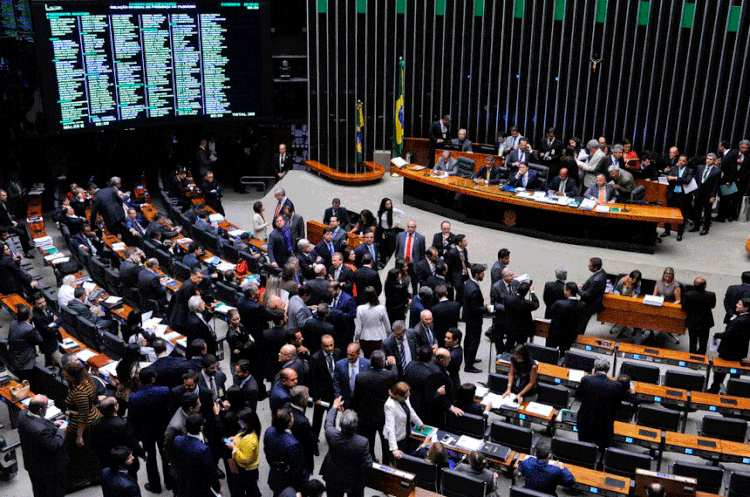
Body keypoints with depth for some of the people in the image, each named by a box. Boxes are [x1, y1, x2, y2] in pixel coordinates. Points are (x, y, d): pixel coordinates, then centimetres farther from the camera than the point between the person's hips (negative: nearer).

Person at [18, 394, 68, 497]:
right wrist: (61, 430, -16)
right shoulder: (42, 430, -41)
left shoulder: (23, 414, -14)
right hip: (49, 468, -8)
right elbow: (54, 445, -30)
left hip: (31, 464, 9)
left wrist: (53, 424, 4)